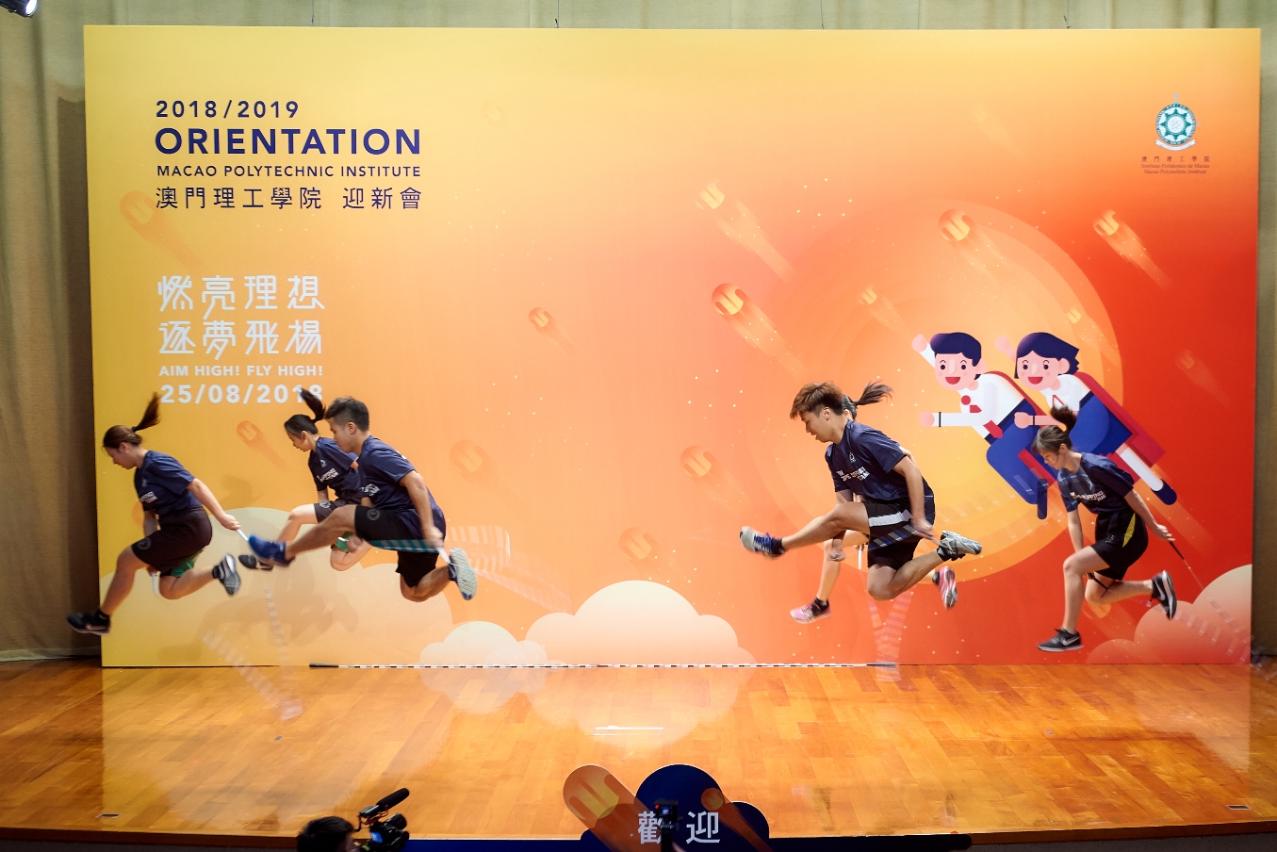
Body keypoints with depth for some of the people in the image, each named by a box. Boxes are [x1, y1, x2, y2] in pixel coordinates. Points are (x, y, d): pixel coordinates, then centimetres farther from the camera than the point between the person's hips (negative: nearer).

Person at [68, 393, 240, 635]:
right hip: (177, 529, 10)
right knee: (169, 591, 7)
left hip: (188, 528, -10)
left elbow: (196, 485, -21)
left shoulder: (157, 463, -14)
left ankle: (101, 619, 15)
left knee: (125, 560, 0)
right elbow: (150, 515, 16)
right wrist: (150, 552, 5)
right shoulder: (139, 477, 16)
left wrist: (221, 516, -26)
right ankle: (218, 571, 1)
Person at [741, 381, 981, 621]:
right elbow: (845, 503, 9)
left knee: (836, 515, -23)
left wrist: (919, 519, -24)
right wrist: (837, 539, -4)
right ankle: (944, 552, 11)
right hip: (888, 519, 10)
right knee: (880, 590, 3)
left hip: (909, 511, -10)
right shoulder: (832, 455, 7)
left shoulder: (862, 437, -20)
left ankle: (778, 545, -2)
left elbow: (911, 470, -23)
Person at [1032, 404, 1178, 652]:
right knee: (1094, 597, 10)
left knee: (1070, 566, -20)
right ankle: (1154, 586, 21)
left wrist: (1154, 527, -3)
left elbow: (1131, 496, -13)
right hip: (1106, 531, 9)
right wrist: (1084, 563, -1)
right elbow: (1073, 522, 2)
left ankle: (1069, 634, -11)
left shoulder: (1097, 466, -24)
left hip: (1126, 532, -9)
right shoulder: (1064, 478, 0)